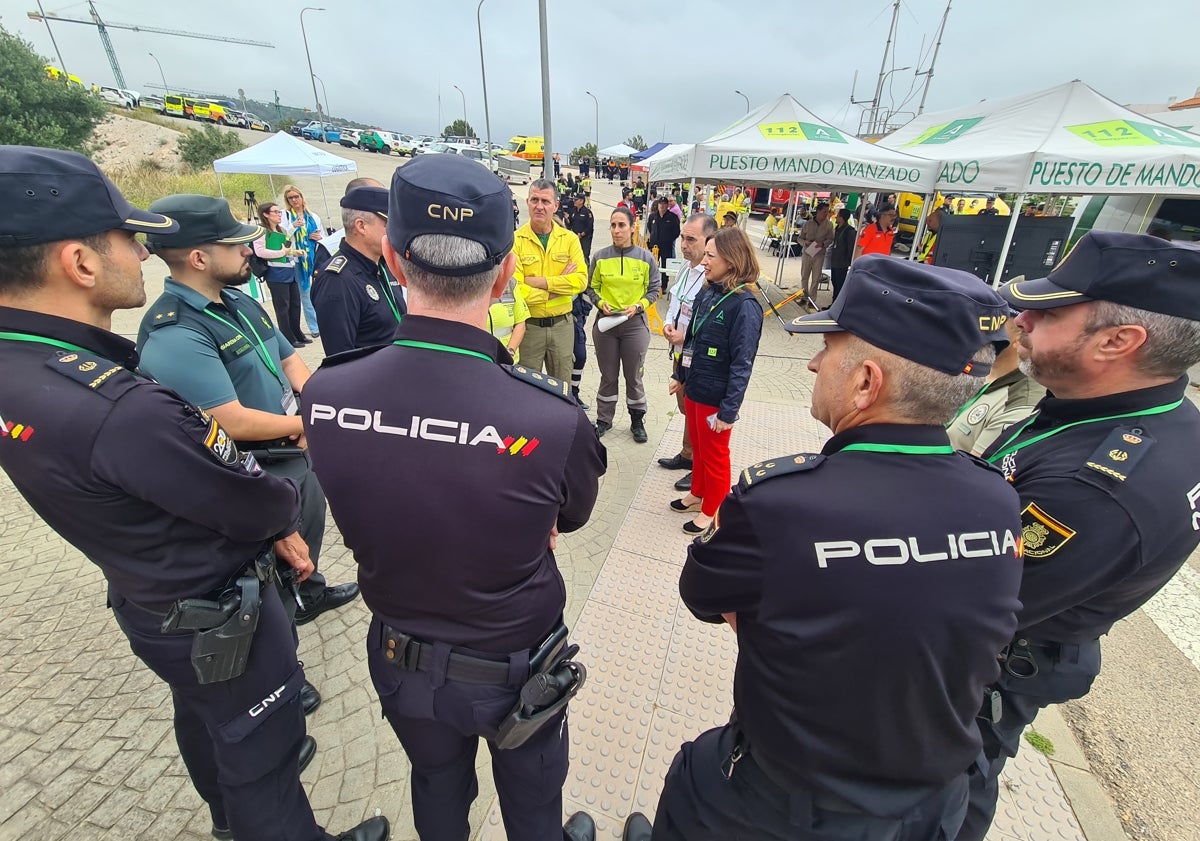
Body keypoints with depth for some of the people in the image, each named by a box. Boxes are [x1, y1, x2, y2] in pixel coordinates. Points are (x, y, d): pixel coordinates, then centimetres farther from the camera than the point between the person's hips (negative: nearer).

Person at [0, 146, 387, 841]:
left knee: (204, 719, 33)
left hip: (147, 599, 10)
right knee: (261, 758, 16)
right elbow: (259, 507, -24)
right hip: (219, 620, -10)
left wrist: (270, 525, 5)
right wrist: (288, 504, 0)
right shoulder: (124, 410, -38)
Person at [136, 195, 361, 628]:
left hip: (295, 453, 9)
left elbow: (289, 361, 6)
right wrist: (305, 422, -13)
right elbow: (233, 422, -27)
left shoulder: (239, 301, 4)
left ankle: (312, 593, 55)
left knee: (312, 528, 28)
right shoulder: (174, 335, -25)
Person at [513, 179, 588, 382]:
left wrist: (539, 282, -18)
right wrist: (561, 284, -14)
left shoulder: (570, 239, 2)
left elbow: (581, 280, -10)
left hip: (562, 325, 3)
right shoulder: (515, 240, -8)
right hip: (528, 326, -2)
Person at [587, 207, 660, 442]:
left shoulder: (646, 257, -4)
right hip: (605, 322, 1)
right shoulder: (600, 256, -2)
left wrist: (638, 306, -14)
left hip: (635, 324, -1)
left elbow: (653, 290, 2)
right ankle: (604, 419, 28)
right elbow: (591, 287, 6)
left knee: (633, 376, 9)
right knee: (608, 376, 12)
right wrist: (601, 303, -13)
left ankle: (637, 421, 26)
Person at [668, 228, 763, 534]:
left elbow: (742, 365, -21)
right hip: (693, 389, 7)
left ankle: (712, 511, 30)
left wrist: (729, 410, -20)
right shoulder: (706, 294, 3)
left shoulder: (745, 306, -20)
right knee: (697, 447, 22)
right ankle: (698, 494, 43)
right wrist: (680, 377, 17)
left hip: (716, 397, -7)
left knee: (714, 455, 11)